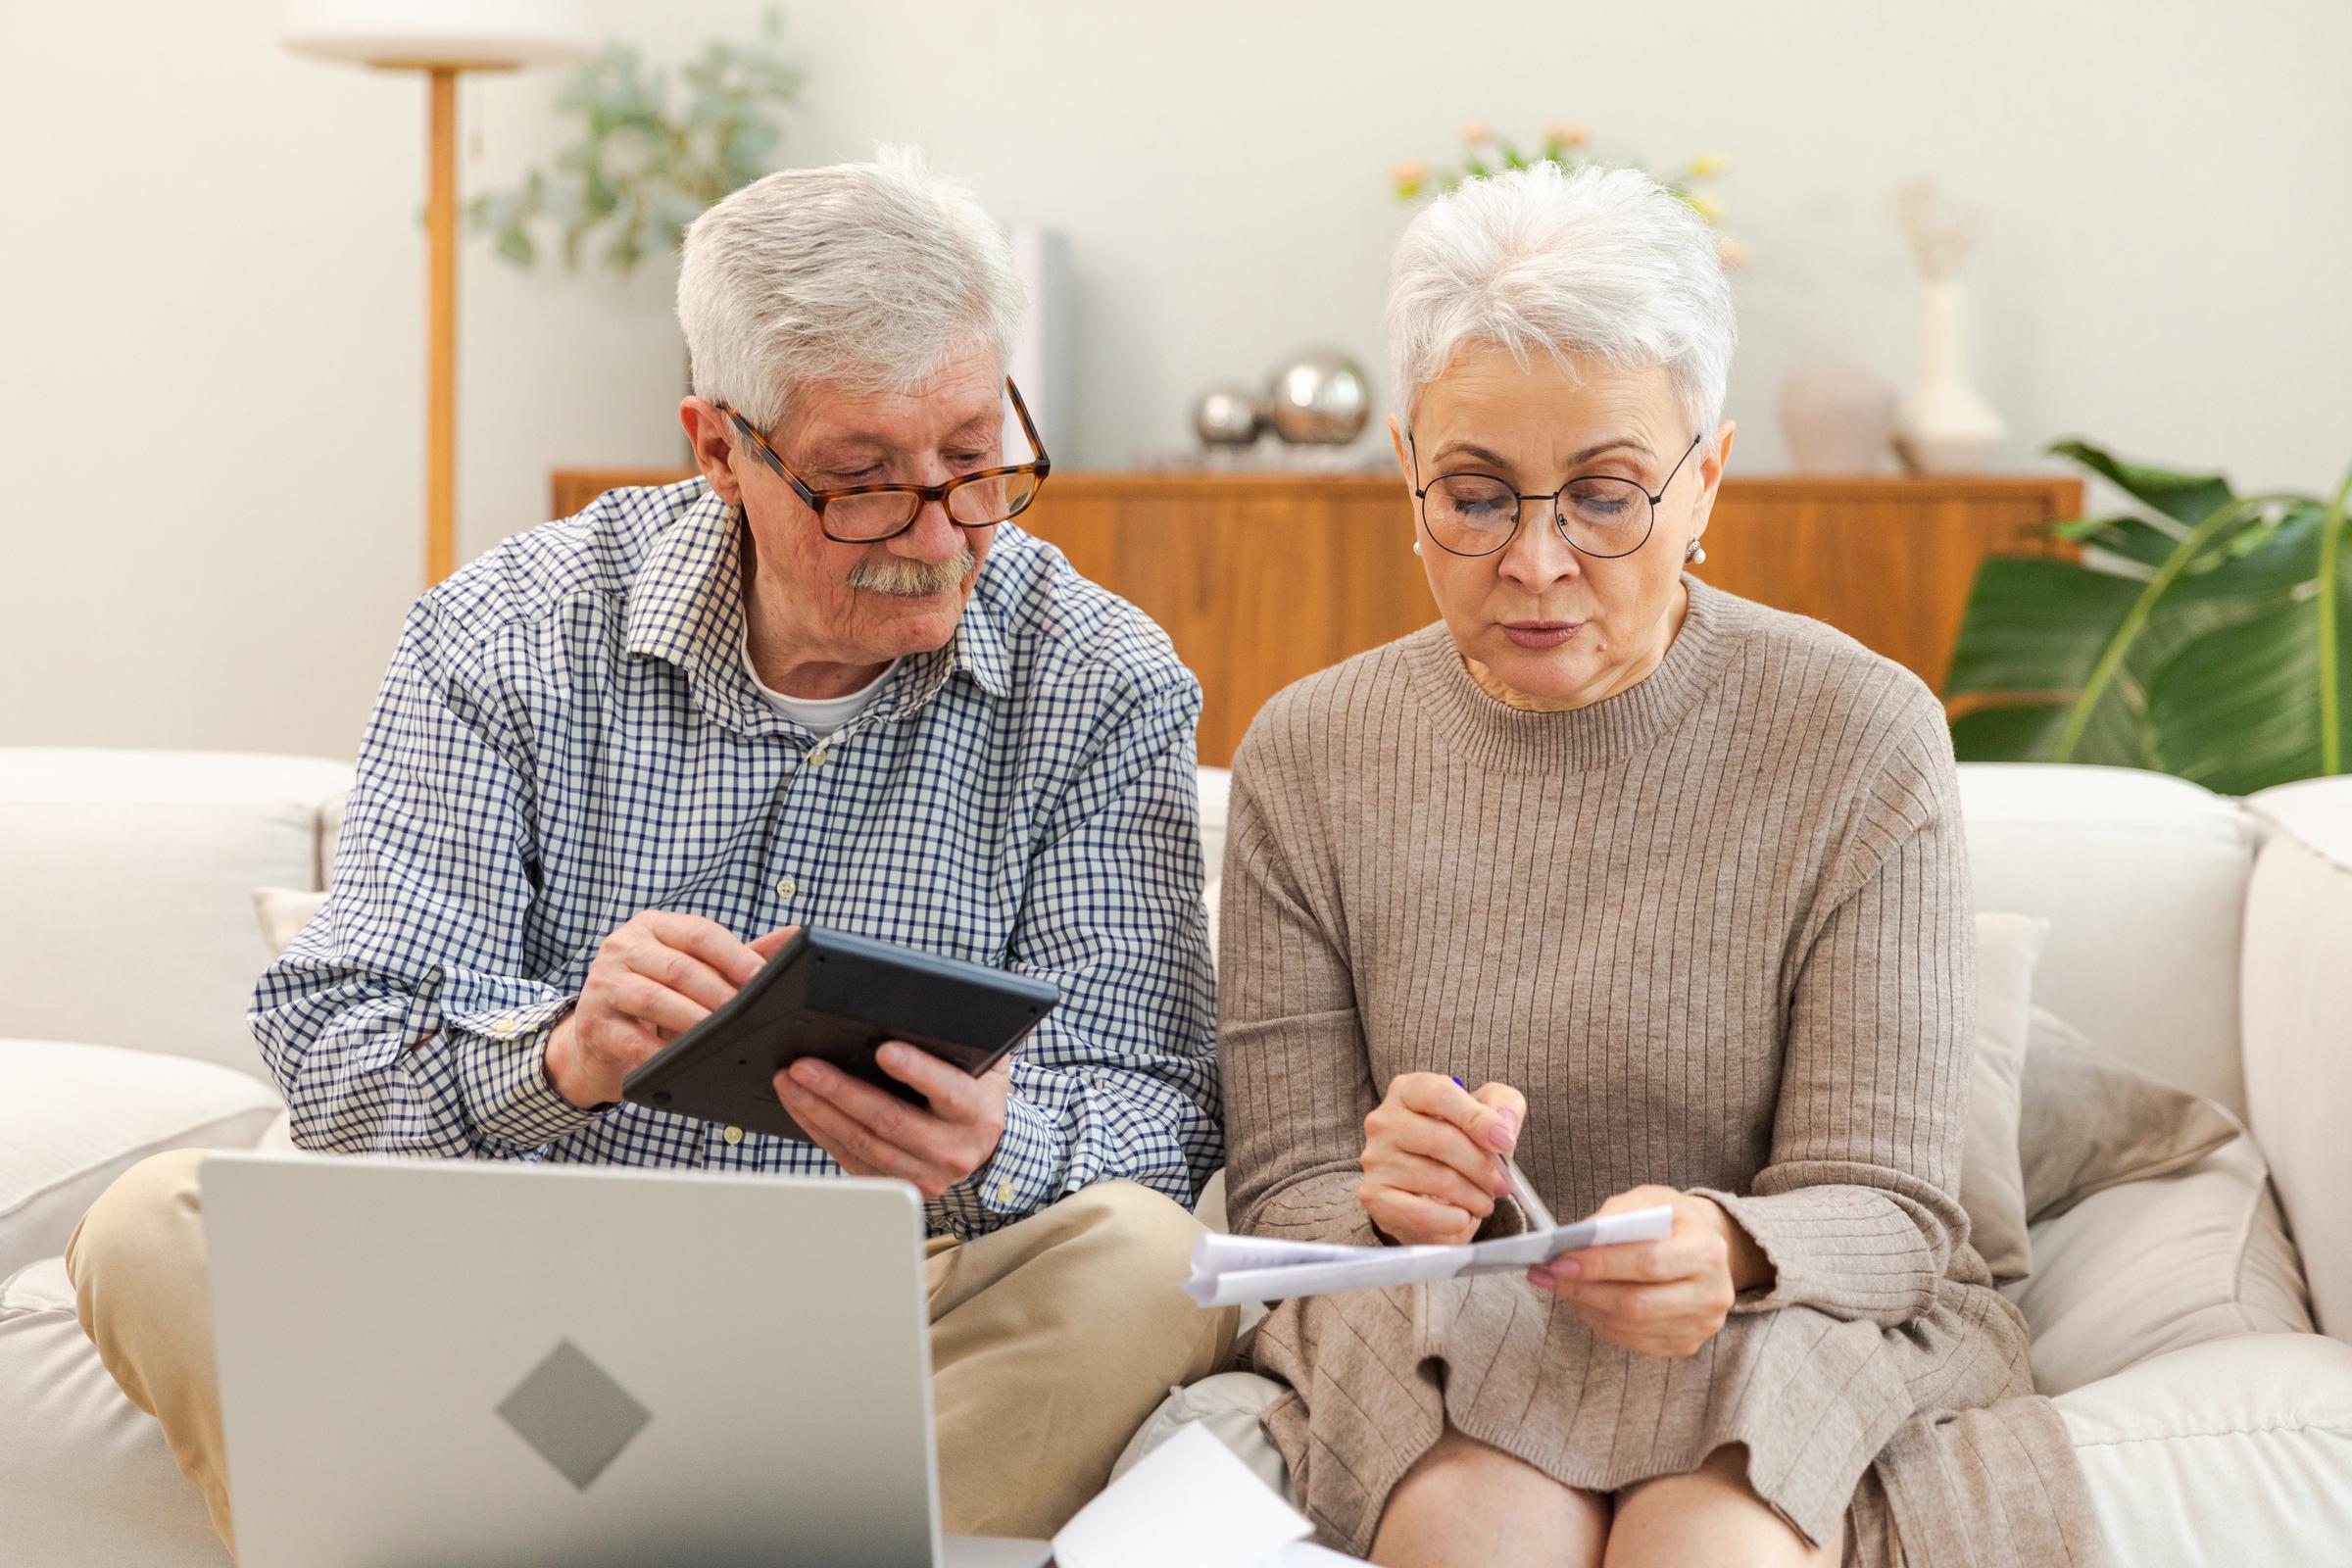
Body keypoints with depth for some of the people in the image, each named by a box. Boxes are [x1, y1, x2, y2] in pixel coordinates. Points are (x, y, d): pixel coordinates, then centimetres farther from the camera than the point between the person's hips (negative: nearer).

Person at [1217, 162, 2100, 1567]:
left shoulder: (1861, 740, -5)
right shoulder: (1309, 762, 1)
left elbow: (1882, 1204, -7)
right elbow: (1283, 1194, 1)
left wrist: (1723, 1255, -30)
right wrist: (1390, 1203, -24)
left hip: (1798, 1333, -1)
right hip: (1440, 1345, 2)